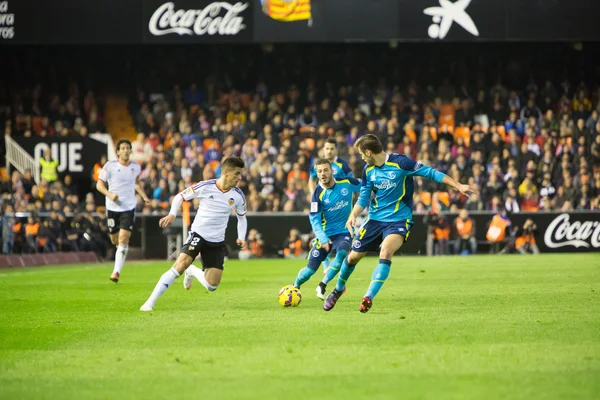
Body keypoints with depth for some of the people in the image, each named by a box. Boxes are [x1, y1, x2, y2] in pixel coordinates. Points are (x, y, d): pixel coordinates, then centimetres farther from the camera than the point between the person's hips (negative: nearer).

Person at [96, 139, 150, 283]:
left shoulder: (136, 167, 5)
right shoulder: (110, 166, -5)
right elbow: (99, 184, -3)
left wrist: (144, 197, 13)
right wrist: (109, 194, -20)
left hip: (128, 208, 0)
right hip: (113, 207, 0)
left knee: (123, 239, -14)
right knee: (115, 240, 9)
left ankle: (116, 271, -12)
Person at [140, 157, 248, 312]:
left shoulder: (238, 196, -5)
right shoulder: (205, 187, -14)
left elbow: (242, 217, 13)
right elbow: (180, 197, -1)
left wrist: (241, 238, -3)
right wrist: (172, 214, -18)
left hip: (217, 242, 3)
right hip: (198, 234, -3)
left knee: (211, 286, -4)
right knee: (180, 266, -25)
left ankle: (192, 271, 31)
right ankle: (150, 302, -19)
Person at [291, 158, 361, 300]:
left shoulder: (347, 183, -8)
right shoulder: (318, 194, -13)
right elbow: (314, 219, -16)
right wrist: (323, 238, -28)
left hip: (344, 232, 1)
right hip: (326, 234, -1)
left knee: (341, 254, -31)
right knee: (311, 269, -1)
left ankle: (322, 285, -14)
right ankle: (295, 287, 30)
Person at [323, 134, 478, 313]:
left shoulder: (400, 162, -16)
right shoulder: (368, 170, 2)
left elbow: (430, 173, -14)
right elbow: (364, 197, 10)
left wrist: (459, 186, -19)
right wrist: (353, 215, -10)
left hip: (398, 220, -5)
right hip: (375, 218, 5)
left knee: (385, 253, -30)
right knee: (353, 256, 9)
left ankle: (368, 298, -28)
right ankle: (338, 289, 36)